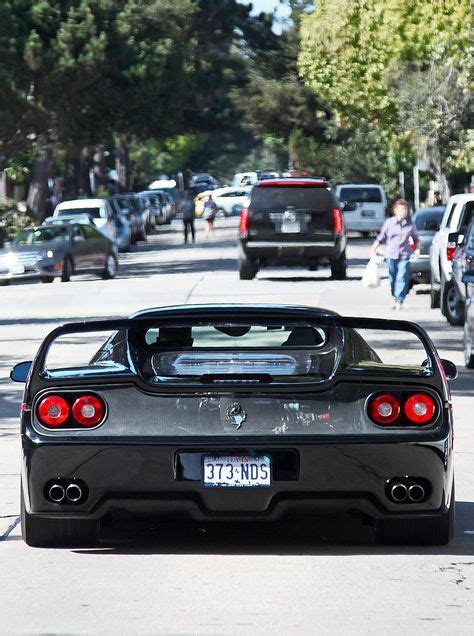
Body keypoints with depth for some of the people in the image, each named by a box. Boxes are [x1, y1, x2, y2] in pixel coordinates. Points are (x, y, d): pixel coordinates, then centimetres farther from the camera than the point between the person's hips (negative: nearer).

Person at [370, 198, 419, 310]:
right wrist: (374, 249, -3)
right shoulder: (389, 223, 3)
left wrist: (417, 249, 5)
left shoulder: (410, 224, 7)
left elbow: (416, 239, 19)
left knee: (402, 278, -11)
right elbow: (381, 238, 5)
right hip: (391, 255, 0)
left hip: (404, 255, 0)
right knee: (393, 279, 7)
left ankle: (399, 300, -12)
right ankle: (395, 299, 21)